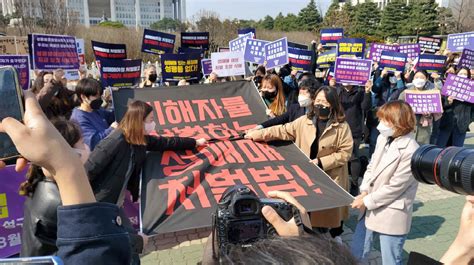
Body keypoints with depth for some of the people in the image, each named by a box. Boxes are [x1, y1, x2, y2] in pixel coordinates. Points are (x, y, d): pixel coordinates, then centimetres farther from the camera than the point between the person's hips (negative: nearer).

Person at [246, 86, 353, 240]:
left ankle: (336, 237, 38)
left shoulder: (342, 126, -12)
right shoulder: (304, 121, -2)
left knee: (332, 208, 12)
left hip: (331, 176, -2)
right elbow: (283, 131, 0)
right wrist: (258, 134, -8)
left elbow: (345, 152, -13)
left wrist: (321, 162, -19)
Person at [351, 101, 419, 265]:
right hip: (370, 208, 7)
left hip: (391, 214, -7)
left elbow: (394, 187, -21)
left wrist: (367, 201, -14)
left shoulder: (411, 152, -23)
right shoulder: (383, 138, 0)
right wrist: (364, 192, -5)